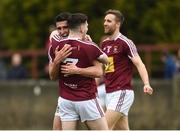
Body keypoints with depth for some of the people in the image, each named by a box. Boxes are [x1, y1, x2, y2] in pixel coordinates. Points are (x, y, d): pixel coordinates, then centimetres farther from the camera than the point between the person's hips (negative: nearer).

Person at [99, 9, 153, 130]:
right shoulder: (104, 44, 13)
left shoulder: (125, 43, -9)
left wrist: (146, 84, -28)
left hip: (122, 92, -8)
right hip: (109, 93, 8)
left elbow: (139, 64, -16)